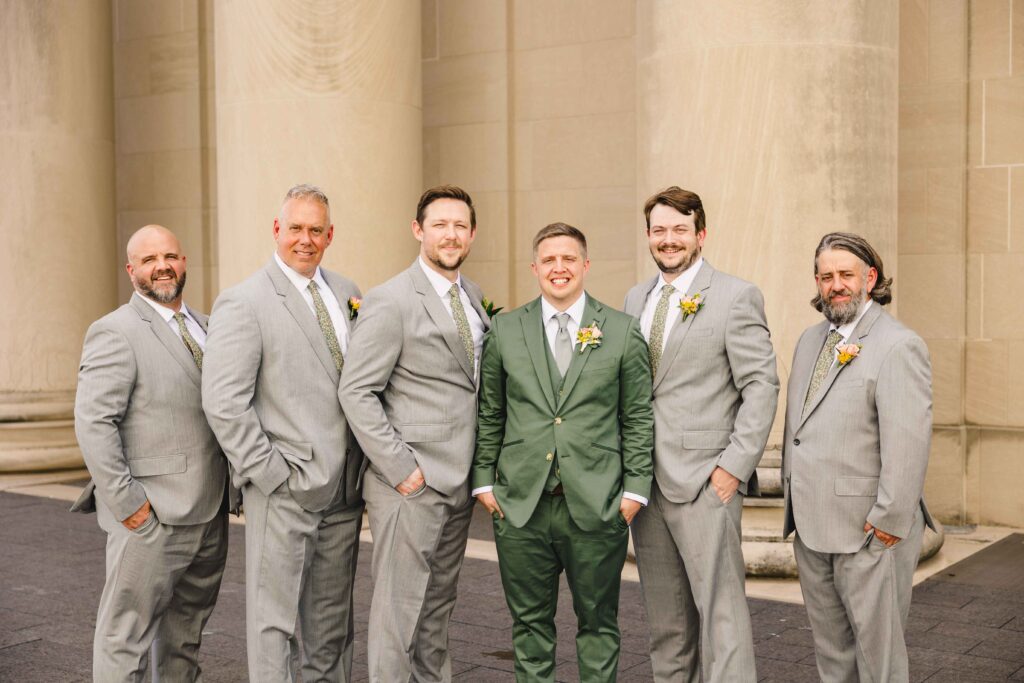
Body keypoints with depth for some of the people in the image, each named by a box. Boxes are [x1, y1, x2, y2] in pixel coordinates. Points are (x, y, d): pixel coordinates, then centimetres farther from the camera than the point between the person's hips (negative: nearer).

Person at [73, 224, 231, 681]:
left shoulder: (203, 327, 14)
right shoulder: (115, 333, -10)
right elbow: (93, 424, -16)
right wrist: (126, 503, -19)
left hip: (210, 515, 7)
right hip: (151, 521, -7)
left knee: (186, 631, 18)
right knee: (125, 637, 3)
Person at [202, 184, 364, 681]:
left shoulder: (346, 294, 11)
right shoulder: (243, 303, -8)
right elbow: (223, 402, -14)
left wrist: (368, 468, 6)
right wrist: (269, 472, -15)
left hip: (343, 488, 6)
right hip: (285, 489, -6)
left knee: (332, 621, 16)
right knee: (274, 618, 2)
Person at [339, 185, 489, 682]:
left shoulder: (473, 297, 12)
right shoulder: (390, 301, -11)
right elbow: (356, 393, -15)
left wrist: (480, 467, 9)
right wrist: (401, 468, -17)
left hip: (458, 482, 7)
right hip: (411, 484, -7)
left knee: (438, 605, 17)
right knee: (399, 608, 0)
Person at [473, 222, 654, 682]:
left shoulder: (623, 332, 3)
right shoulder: (505, 330, 7)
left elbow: (639, 417, 4)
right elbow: (488, 414, 10)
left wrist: (635, 487, -2)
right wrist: (483, 480, 4)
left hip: (597, 507, -1)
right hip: (521, 506, 1)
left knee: (598, 622, 9)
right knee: (530, 622, 11)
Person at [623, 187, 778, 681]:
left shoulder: (736, 297, -5)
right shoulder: (636, 298, 14)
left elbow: (761, 385, -9)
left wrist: (735, 466, -15)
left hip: (704, 481, -6)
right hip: (645, 480, 6)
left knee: (720, 607, -6)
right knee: (664, 617, 14)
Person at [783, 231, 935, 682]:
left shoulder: (898, 346, -13)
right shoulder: (811, 340, 14)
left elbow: (907, 441, -20)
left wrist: (890, 521, -20)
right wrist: (790, 490, 17)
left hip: (868, 531, -7)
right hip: (810, 526, 8)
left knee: (877, 644, 4)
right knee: (830, 644, 17)